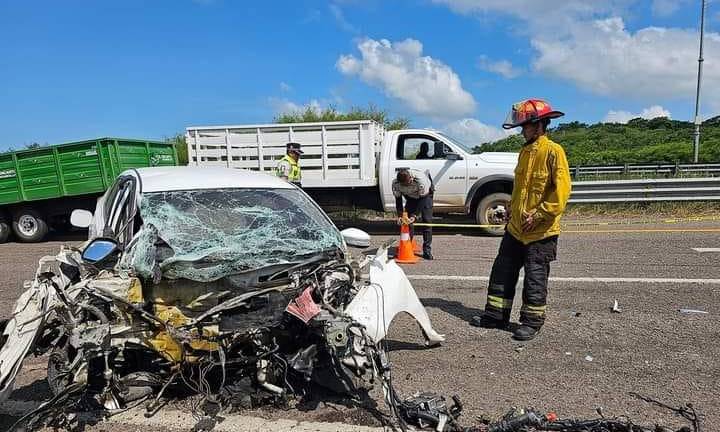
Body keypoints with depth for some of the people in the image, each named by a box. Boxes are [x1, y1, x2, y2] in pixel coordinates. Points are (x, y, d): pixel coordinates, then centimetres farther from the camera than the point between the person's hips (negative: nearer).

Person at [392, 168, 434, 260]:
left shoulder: (421, 179, -41)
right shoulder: (395, 183, -30)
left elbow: (422, 199, -32)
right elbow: (398, 199, -16)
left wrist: (415, 215, -36)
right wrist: (400, 215, -26)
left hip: (425, 194, -3)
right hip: (411, 196, 3)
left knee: (427, 220, -10)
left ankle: (427, 250, -7)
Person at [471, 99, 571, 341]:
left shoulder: (553, 151, -12)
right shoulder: (525, 151, 13)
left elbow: (561, 190, -18)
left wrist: (538, 215, -19)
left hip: (540, 231, -8)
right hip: (515, 227, 8)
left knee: (535, 279, 4)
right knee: (502, 272, 12)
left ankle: (532, 322, 19)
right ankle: (496, 316, 23)